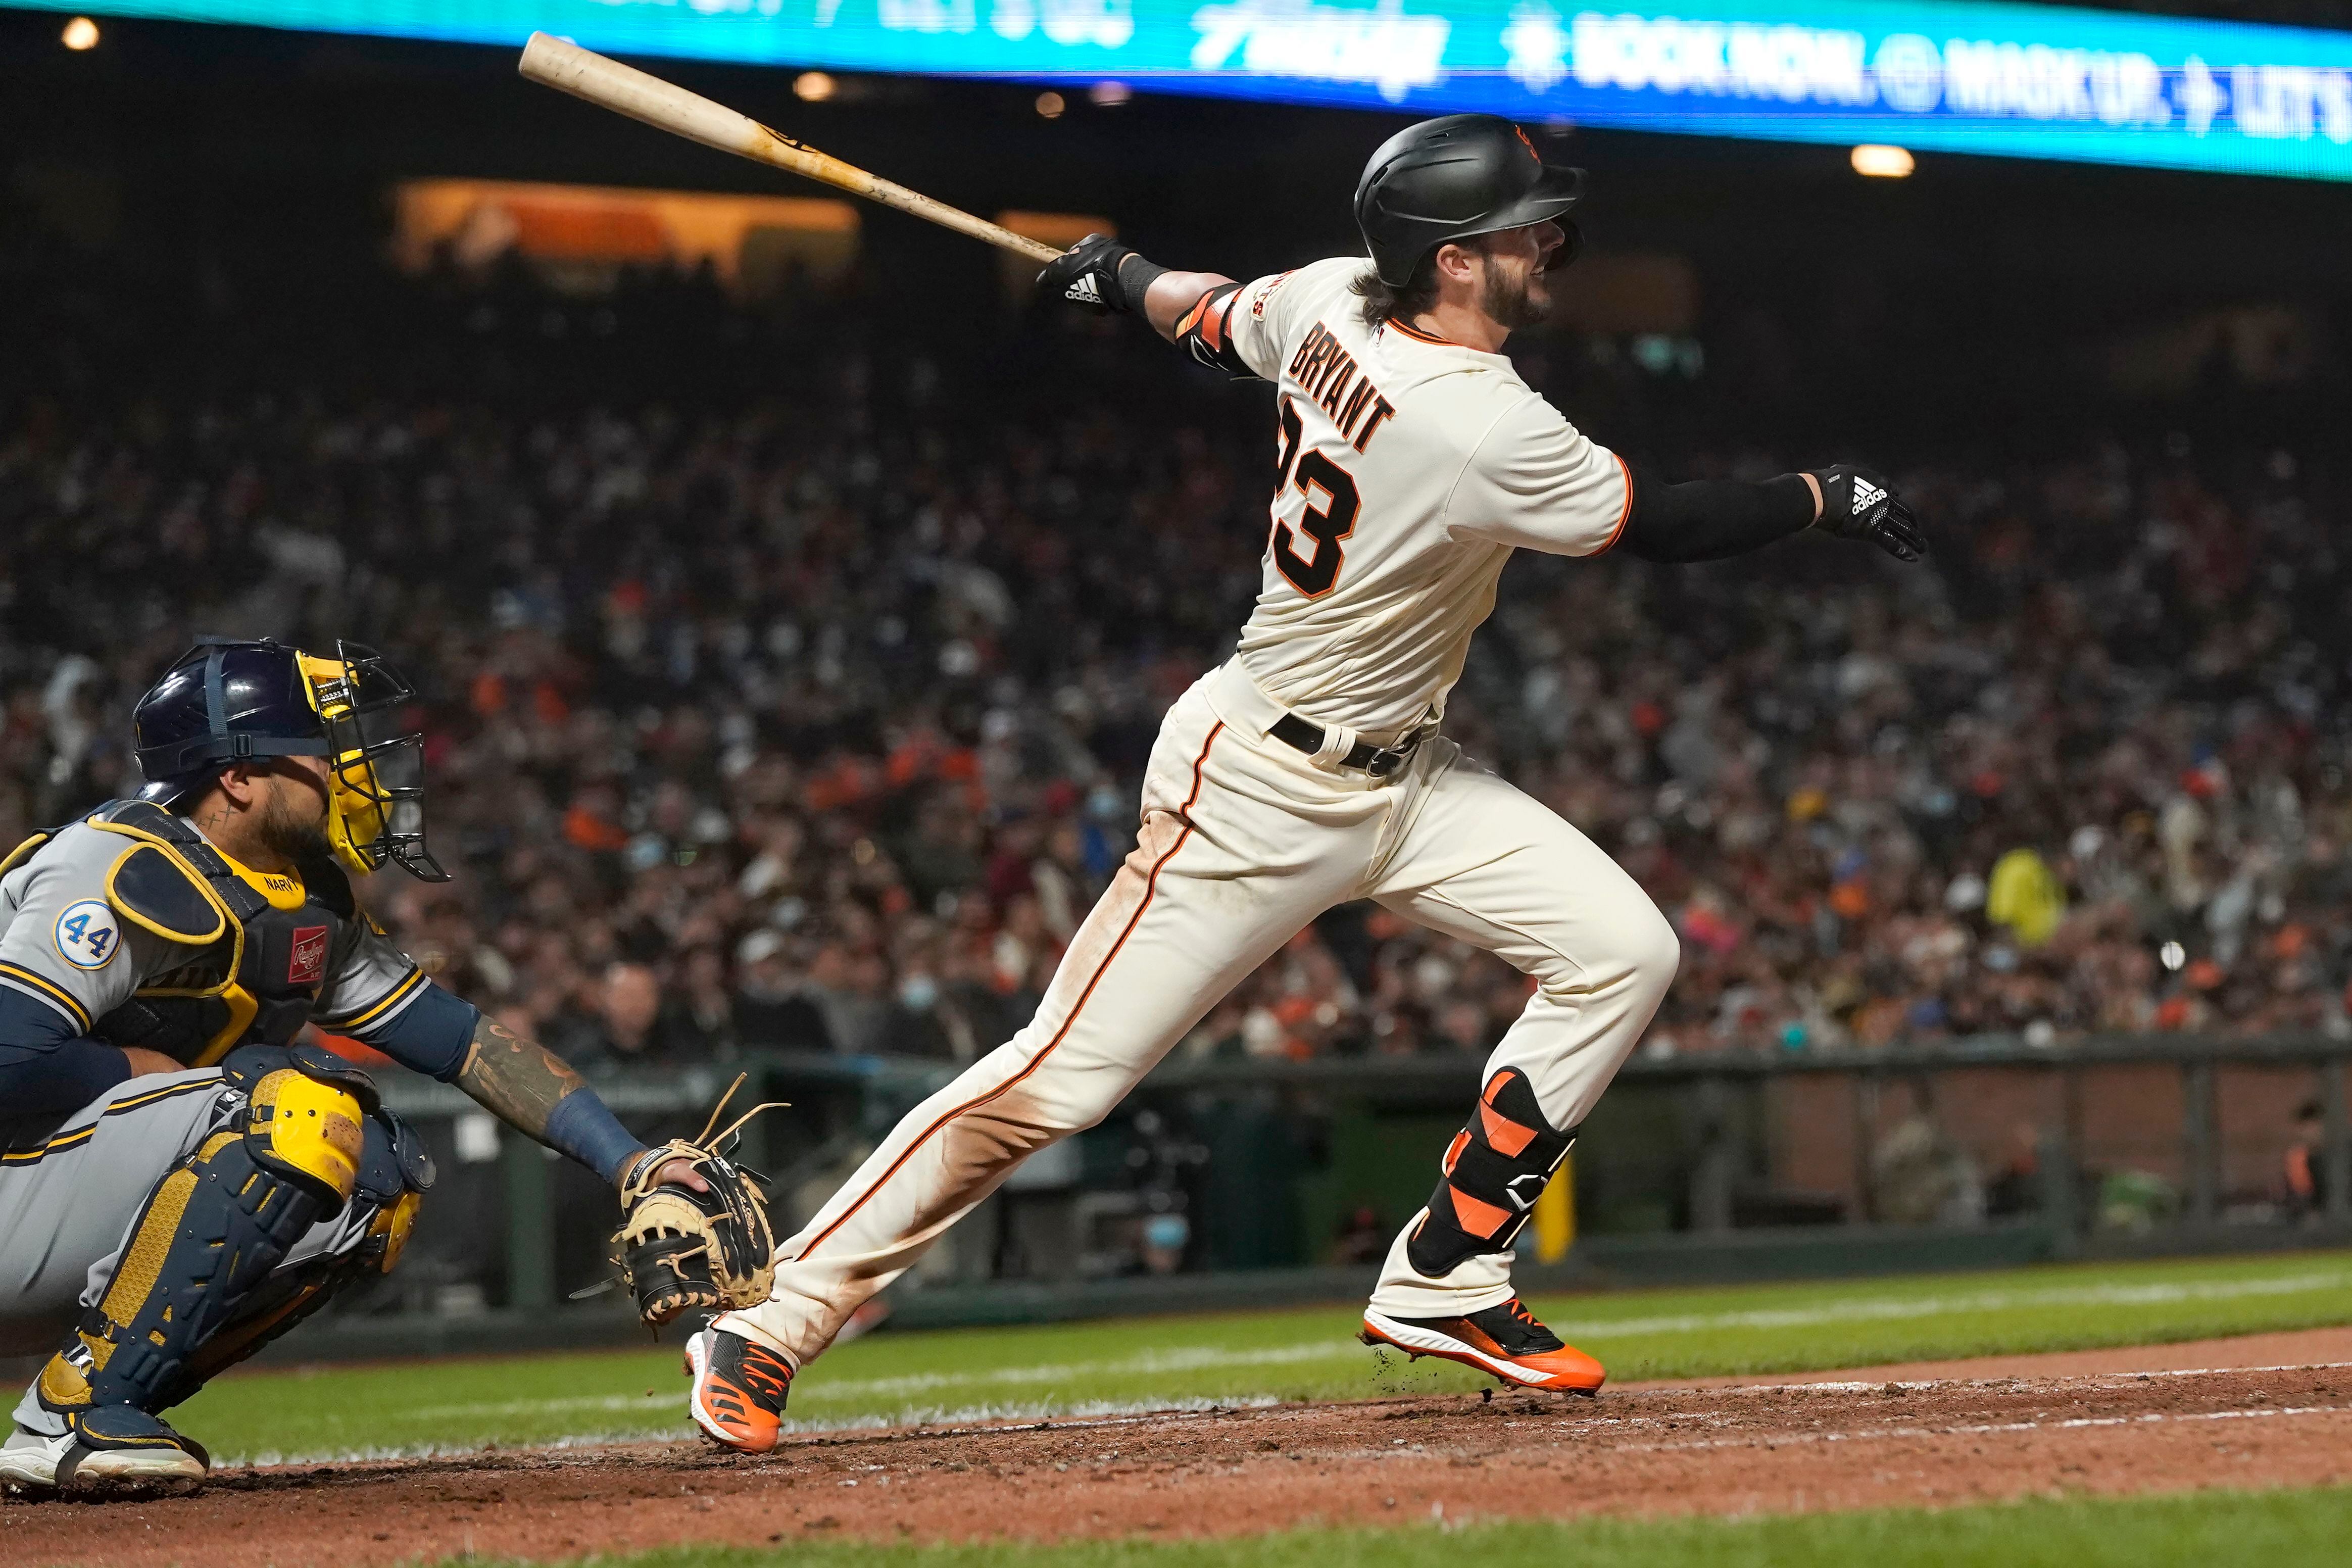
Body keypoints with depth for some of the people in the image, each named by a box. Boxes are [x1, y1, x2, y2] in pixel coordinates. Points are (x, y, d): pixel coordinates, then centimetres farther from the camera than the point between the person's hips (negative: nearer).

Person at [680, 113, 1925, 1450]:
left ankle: (1445, 1284, 7)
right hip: (1261, 791, -10)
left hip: (1400, 776, 10)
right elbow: (1667, 525, -16)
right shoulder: (1485, 432, -28)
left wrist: (1124, 277, 36)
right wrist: (1827, 497, -1)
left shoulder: (1333, 300, -4)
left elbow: (1220, 319, 16)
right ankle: (768, 1328, 3)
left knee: (1625, 949, 0)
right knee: (1064, 1076, -7)